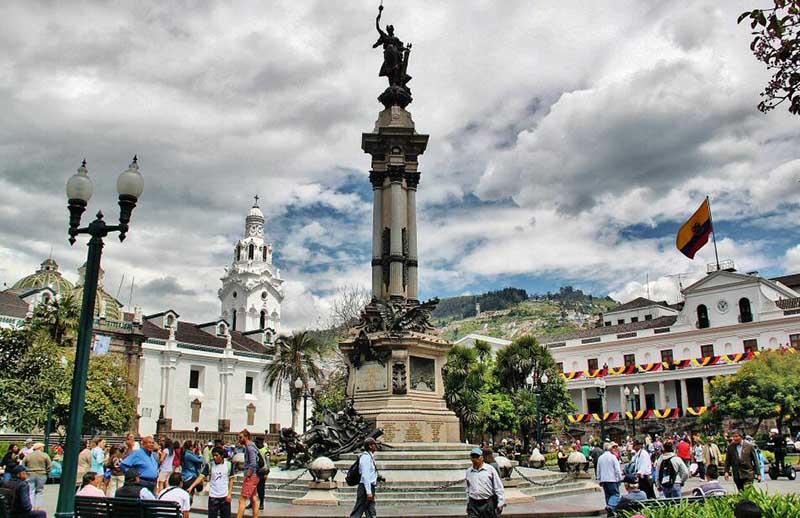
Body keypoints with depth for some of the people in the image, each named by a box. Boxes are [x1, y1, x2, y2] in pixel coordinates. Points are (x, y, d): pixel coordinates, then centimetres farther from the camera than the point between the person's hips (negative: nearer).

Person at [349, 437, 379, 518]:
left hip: (370, 488, 10)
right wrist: (369, 492, -24)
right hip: (365, 487, -10)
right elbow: (365, 476, -22)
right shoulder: (366, 457, -15)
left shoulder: (370, 456, 15)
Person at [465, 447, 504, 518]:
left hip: (488, 503, -2)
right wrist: (468, 504, 21)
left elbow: (499, 488, -2)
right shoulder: (468, 472, 10)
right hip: (473, 504, 2)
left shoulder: (490, 469, -2)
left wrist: (501, 503, -7)